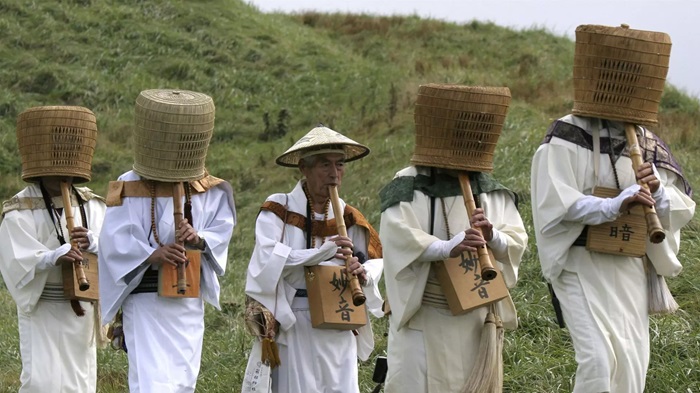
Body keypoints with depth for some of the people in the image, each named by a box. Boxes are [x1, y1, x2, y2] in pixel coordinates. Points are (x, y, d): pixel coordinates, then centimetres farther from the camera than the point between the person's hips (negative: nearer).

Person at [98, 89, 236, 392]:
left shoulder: (209, 192, 4)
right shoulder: (130, 188, -7)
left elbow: (222, 228, 3)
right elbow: (115, 239, -13)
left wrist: (200, 239, -20)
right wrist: (151, 254, -30)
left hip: (189, 302, 5)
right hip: (146, 301, -5)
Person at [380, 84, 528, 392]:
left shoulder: (491, 191, 8)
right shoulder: (409, 186, -6)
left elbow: (518, 240, 4)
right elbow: (398, 237, -19)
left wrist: (493, 237, -20)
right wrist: (447, 248, -34)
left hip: (478, 316, 5)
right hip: (425, 316, -5)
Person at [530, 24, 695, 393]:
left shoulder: (647, 144, 8)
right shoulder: (567, 137, -7)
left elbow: (682, 209, 9)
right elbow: (554, 202, -16)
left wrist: (657, 192, -14)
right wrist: (613, 206, -27)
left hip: (632, 268, 6)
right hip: (583, 265, -5)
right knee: (600, 358, -19)